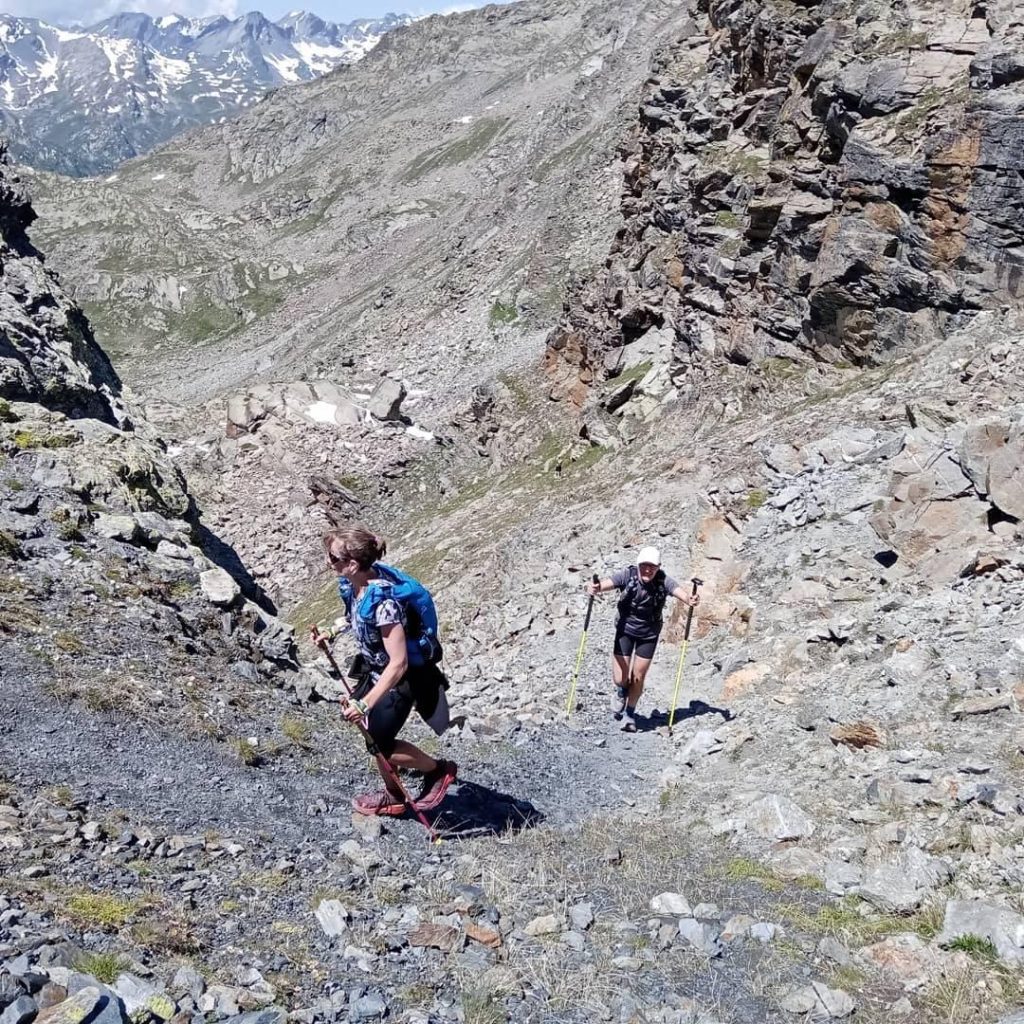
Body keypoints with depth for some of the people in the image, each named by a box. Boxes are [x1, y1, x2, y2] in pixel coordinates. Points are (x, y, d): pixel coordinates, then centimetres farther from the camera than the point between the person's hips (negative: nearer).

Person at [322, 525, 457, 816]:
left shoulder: (383, 601, -37)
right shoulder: (354, 583, -11)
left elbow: (398, 664, -34)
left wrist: (365, 704, -35)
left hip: (402, 677, -8)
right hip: (375, 669, 8)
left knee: (379, 743, 1)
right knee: (371, 731, 17)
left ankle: (439, 769, 23)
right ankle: (393, 796, 37)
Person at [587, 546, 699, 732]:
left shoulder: (663, 581, -22)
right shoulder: (628, 575, -24)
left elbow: (678, 591, -38)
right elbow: (608, 583, -39)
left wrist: (689, 599, -62)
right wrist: (596, 589, -63)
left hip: (649, 634, 1)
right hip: (625, 630, 0)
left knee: (638, 678, 5)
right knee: (620, 678, -4)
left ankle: (629, 714, 30)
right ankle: (621, 692, 35)